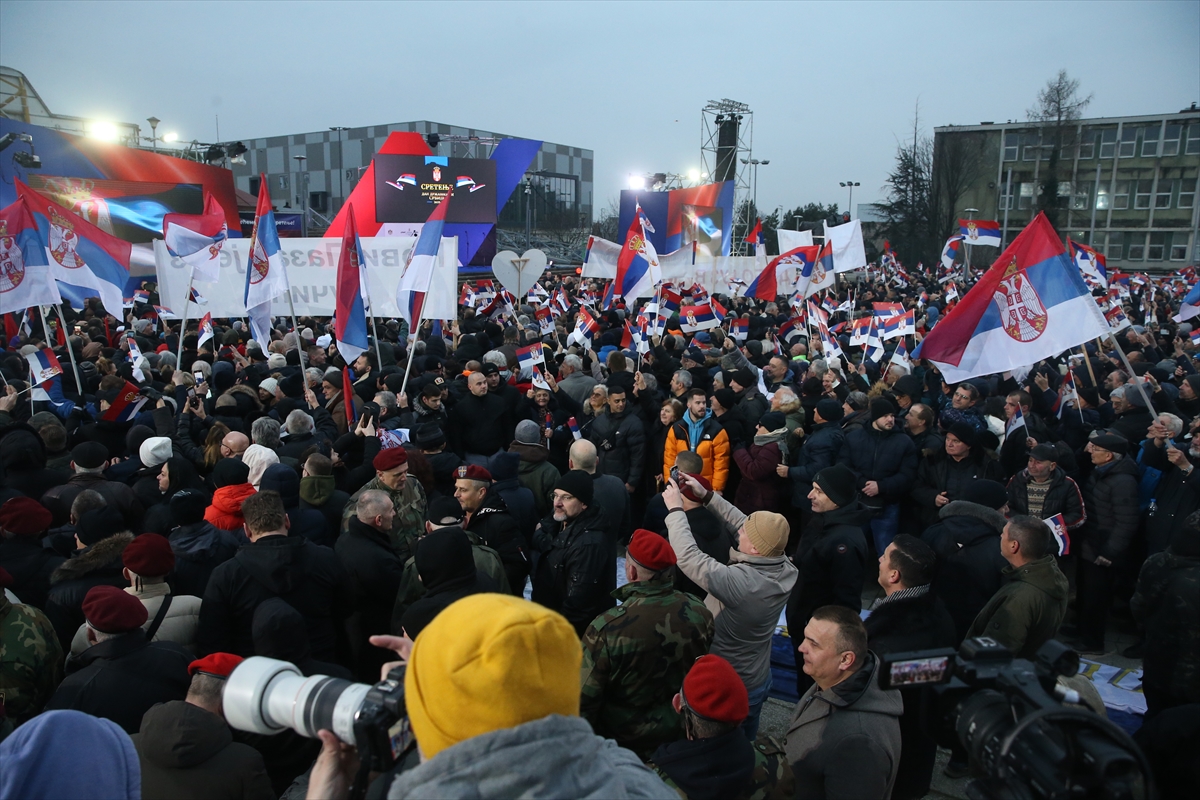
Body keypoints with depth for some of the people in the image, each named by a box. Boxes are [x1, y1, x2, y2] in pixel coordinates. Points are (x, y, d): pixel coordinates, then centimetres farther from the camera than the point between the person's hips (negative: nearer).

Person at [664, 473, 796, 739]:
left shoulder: (739, 581, -38)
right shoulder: (786, 569, -18)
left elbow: (687, 555, -33)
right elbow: (751, 526, -5)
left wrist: (675, 508, -20)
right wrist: (707, 496, -4)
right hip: (758, 679, 6)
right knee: (745, 743, 29)